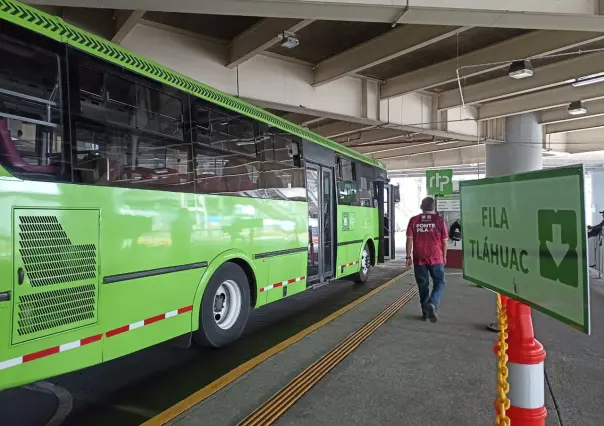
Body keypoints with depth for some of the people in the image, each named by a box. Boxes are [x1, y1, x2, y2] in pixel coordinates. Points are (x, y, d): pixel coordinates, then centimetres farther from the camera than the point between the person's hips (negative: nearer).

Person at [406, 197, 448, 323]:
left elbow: (409, 239, -2)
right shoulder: (439, 220, -2)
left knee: (423, 285, 12)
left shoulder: (413, 220, 0)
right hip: (436, 258, -1)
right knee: (439, 283, 10)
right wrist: (444, 256, 15)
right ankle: (432, 304, -13)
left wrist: (408, 257, 4)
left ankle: (425, 311, 19)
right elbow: (444, 241, 2)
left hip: (419, 259, 2)